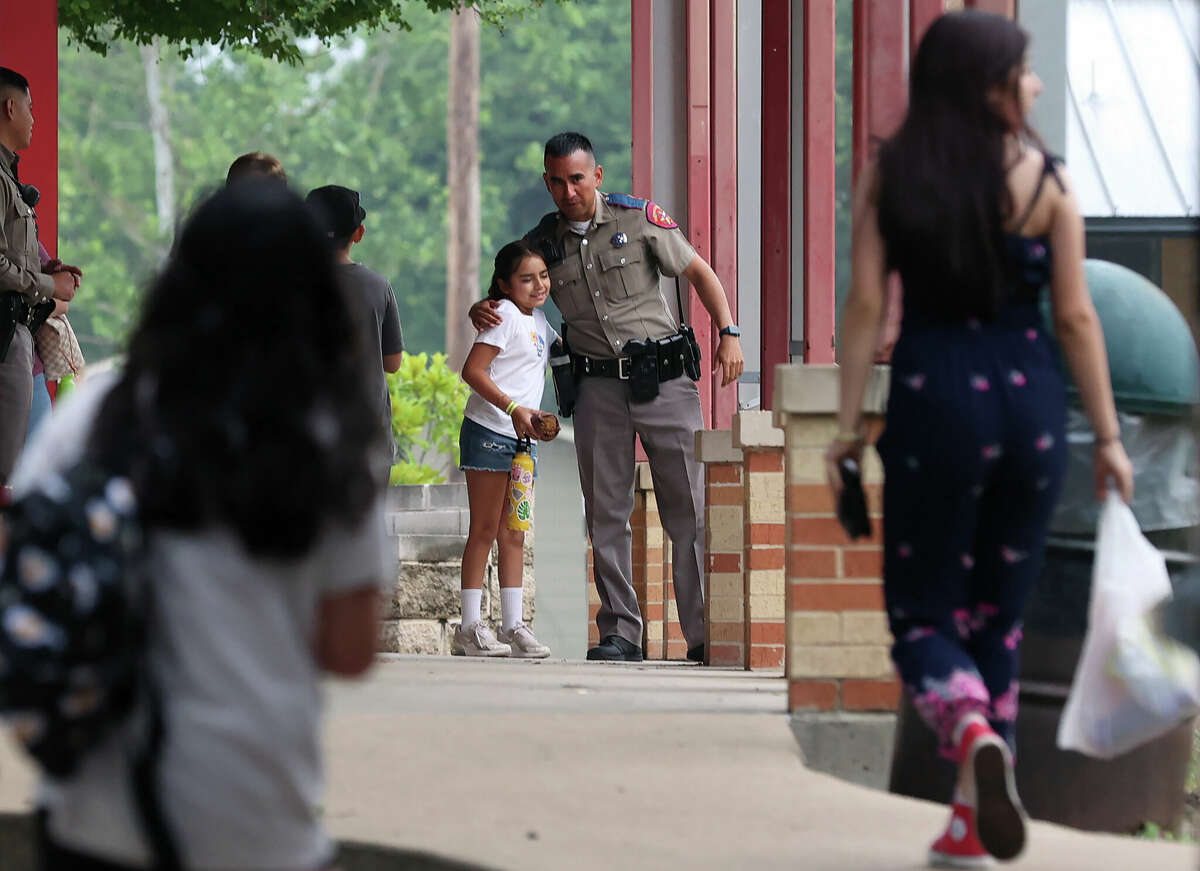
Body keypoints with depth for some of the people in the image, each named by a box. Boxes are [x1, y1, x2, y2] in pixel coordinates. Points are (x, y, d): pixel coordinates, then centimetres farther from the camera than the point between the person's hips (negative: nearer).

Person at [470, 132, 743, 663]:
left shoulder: (639, 219, 1)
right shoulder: (541, 243, 7)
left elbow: (699, 272, 7)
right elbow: (512, 296, 18)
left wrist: (728, 333, -4)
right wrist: (482, 312, -6)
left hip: (663, 378, -3)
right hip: (598, 384, 3)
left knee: (688, 509, -4)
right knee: (605, 514, 1)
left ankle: (704, 633, -2)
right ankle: (619, 633, 5)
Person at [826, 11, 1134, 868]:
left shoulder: (888, 176, -1)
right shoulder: (1045, 180, -3)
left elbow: (866, 303, -4)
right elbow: (1076, 316, -2)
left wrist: (849, 423, 2)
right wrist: (1108, 435, 5)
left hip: (933, 397, -1)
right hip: (1030, 406, 1)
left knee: (923, 616, 7)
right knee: (998, 619, 14)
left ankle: (971, 732, -26)